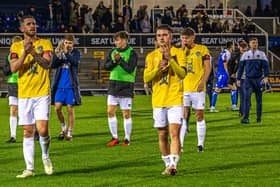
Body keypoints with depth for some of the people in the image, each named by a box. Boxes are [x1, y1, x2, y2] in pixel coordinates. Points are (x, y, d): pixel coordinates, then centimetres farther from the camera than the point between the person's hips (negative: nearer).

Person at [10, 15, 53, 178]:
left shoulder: (45, 44, 4)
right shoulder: (16, 47, 7)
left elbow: (47, 64, -12)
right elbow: (14, 68, -6)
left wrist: (33, 52, -24)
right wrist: (25, 53, -18)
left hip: (42, 93, -2)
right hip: (24, 95, 2)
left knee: (43, 129, -12)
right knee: (28, 132, 3)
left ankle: (46, 157, 16)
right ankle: (29, 168, 8)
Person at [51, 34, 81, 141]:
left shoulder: (76, 53, 0)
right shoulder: (59, 52, 5)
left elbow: (75, 62, -20)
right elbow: (52, 65, -5)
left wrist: (66, 53, -31)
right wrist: (56, 55, -21)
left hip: (71, 86, -2)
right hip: (59, 85, 2)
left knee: (70, 109, 0)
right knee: (57, 108, -2)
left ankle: (69, 133, 9)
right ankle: (63, 128, 20)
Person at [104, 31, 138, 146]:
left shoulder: (131, 53, -7)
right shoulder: (113, 52, 9)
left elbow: (130, 69, -16)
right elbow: (106, 66, 1)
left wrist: (120, 59, -21)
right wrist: (114, 61, -16)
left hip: (126, 86, -5)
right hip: (113, 84, 5)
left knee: (126, 114, 0)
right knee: (110, 112, 2)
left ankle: (127, 139, 10)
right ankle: (115, 138, 13)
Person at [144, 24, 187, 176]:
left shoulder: (178, 53, 0)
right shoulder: (151, 56, 8)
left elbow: (182, 74, -14)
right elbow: (146, 78, 0)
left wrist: (170, 58, -24)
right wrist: (158, 68, -17)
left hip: (175, 100, -3)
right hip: (158, 101, 4)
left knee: (174, 133, -15)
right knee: (162, 136, 8)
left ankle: (173, 164, -21)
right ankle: (168, 164, 19)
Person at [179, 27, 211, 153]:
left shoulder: (202, 49, 1)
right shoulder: (182, 51, 11)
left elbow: (208, 67, -2)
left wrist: (203, 82, -14)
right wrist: (182, 49, -5)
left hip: (198, 88, -3)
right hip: (184, 88, 3)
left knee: (199, 116, 2)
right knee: (183, 116, -2)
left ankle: (200, 144, 9)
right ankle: (180, 144, -1)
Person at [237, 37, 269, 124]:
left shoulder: (262, 54, 4)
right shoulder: (245, 54, 7)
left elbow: (266, 66, -1)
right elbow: (241, 67, 11)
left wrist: (266, 77, -16)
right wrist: (238, 79, 7)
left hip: (258, 79, 0)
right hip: (248, 79, 0)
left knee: (259, 99, 6)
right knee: (247, 98, -12)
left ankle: (259, 117, 18)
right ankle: (245, 117, -17)